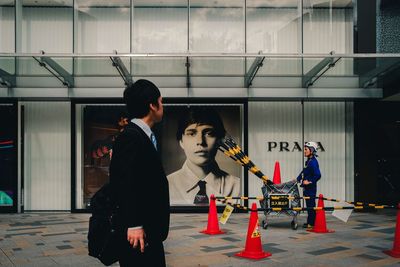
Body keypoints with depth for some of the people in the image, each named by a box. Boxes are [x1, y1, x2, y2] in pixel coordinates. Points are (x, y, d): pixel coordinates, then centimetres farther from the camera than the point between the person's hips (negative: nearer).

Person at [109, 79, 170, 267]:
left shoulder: (142, 136, 15)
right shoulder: (131, 137, -14)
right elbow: (125, 184, -21)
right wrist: (134, 225, -24)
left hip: (148, 229, 10)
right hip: (137, 230, -10)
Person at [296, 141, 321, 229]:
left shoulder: (313, 162, -17)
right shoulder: (308, 161, 13)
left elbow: (318, 175, -25)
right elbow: (304, 172, 24)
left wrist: (310, 182, -19)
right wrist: (297, 179, 22)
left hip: (311, 187, -10)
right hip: (307, 188, 10)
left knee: (310, 205, -4)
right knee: (309, 205, 15)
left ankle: (311, 223, 2)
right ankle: (310, 222, 23)